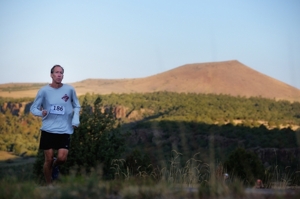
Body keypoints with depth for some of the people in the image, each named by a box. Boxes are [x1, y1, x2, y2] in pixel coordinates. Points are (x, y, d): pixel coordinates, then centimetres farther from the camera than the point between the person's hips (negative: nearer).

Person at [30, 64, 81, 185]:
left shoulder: (69, 89, 0)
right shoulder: (44, 91, -4)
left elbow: (76, 106, 13)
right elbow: (33, 108, 1)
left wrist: (75, 119, -4)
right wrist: (41, 113, -21)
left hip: (64, 130, 1)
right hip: (48, 130, -1)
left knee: (62, 158, -10)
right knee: (48, 159, 0)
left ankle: (55, 166, 27)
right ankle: (49, 185, 20)